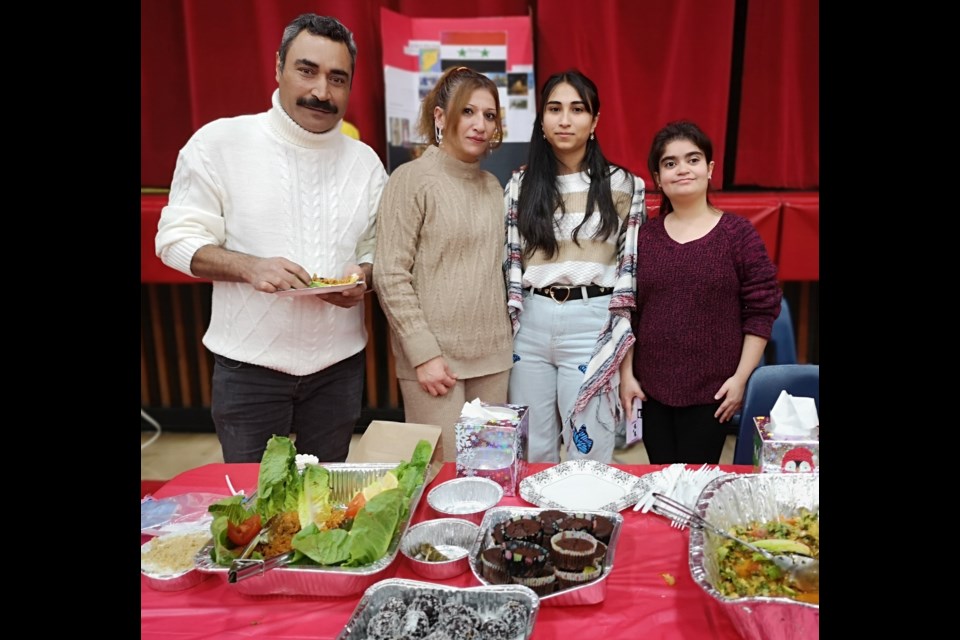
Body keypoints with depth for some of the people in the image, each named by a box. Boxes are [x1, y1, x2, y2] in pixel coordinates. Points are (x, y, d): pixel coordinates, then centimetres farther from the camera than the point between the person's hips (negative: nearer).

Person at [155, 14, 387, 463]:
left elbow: (379, 251, 11)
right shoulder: (219, 142, -5)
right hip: (248, 364, -2)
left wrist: (363, 276, -12)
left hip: (338, 367, 3)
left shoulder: (365, 162, 4)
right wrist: (249, 267, -22)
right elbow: (177, 239, -4)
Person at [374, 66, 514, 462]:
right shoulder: (411, 180, -7)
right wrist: (424, 353, -15)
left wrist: (504, 340, 13)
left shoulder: (492, 185, 12)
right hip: (433, 358, -6)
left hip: (493, 357, 6)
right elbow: (390, 277, -12)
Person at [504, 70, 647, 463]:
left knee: (589, 454, 6)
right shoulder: (520, 185, 6)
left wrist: (619, 340, 0)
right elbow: (510, 264, 7)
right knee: (532, 453, 13)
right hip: (530, 325, 2)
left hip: (592, 326, -2)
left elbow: (632, 268, 2)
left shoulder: (623, 186, 1)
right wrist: (508, 330, 4)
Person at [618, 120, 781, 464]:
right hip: (651, 387, 3)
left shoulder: (739, 233, -4)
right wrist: (626, 373, 3)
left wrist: (741, 377, -8)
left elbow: (761, 309, -4)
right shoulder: (645, 236, 4)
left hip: (712, 389, -2)